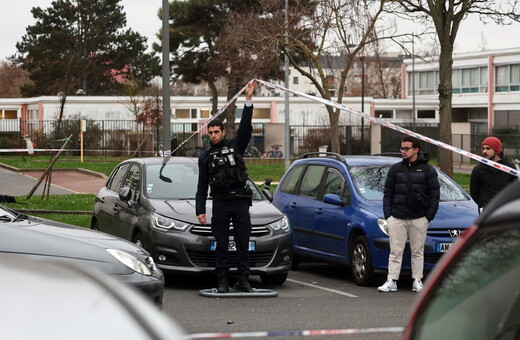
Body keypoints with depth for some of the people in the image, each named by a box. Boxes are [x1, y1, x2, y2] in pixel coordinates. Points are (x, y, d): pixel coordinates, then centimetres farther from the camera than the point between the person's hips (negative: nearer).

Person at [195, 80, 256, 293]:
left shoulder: (235, 146, 10)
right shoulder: (205, 156, 12)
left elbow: (245, 126, -2)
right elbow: (202, 186, 11)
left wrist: (249, 100, -11)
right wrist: (200, 210, 3)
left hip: (241, 202, 0)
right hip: (220, 204, 0)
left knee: (243, 244, 1)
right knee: (221, 245, 0)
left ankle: (243, 280, 6)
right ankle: (222, 281, 3)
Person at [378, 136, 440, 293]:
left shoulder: (427, 170, 2)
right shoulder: (395, 169, 9)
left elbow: (435, 194, 3)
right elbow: (387, 193, 10)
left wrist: (429, 216, -3)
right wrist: (388, 214, 1)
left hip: (419, 219, -1)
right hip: (397, 218, 1)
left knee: (418, 251, 6)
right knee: (395, 251, -1)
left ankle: (417, 281, 12)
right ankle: (391, 281, 0)